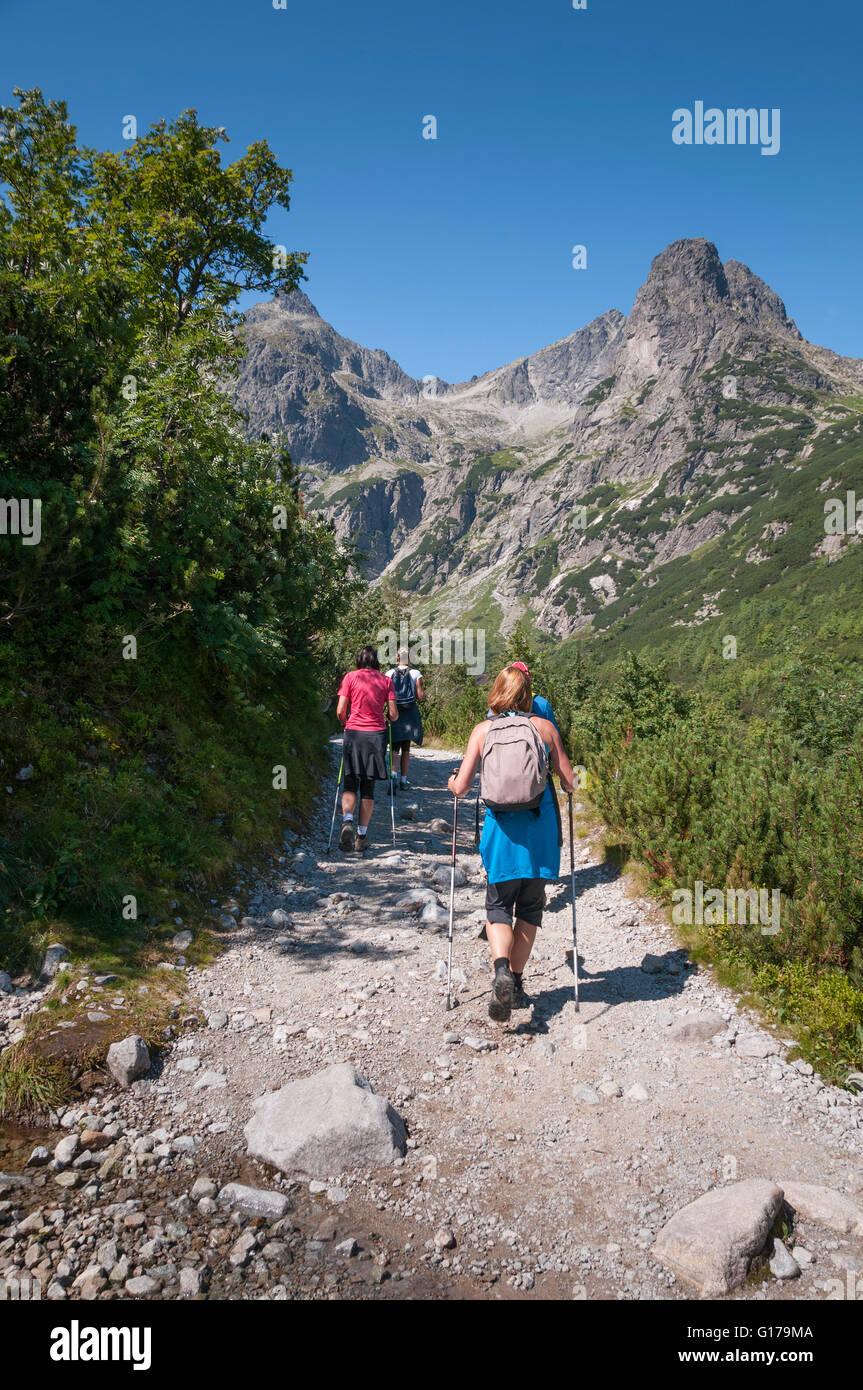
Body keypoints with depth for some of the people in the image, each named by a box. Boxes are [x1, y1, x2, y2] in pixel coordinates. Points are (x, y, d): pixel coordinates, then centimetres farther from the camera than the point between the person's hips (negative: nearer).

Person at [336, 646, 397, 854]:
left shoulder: (350, 677, 4)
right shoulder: (386, 680, 6)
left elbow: (340, 711, -2)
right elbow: (393, 714, 1)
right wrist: (391, 718, 24)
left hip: (353, 734, -1)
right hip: (376, 735, 1)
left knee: (350, 784, 8)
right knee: (368, 788, 9)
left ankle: (347, 821, -19)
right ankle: (361, 836, 9)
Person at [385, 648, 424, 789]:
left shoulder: (390, 674, 0)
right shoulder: (415, 673, -4)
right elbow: (420, 696, -7)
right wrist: (423, 695, 16)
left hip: (395, 713, 0)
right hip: (410, 714, 0)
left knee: (394, 748, 3)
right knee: (406, 748, 10)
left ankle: (394, 774, -21)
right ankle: (403, 780, 13)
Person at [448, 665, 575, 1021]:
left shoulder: (483, 730, 1)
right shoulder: (544, 727, 2)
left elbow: (460, 787, -1)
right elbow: (570, 783, 4)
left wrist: (452, 783, 22)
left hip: (501, 828, 0)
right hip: (540, 826, 1)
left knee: (498, 907, 10)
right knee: (529, 907, 15)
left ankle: (501, 970, -15)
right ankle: (517, 983, 18)